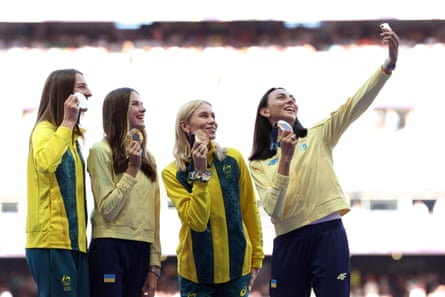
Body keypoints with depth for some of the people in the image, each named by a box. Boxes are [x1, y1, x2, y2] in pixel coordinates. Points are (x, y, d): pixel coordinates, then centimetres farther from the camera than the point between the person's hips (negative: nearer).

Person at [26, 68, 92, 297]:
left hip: (73, 240, 9)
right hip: (52, 239, -9)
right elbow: (45, 162, -29)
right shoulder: (45, 130, -5)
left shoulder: (72, 137, 21)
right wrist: (67, 122, -20)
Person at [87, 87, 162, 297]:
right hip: (110, 248, -6)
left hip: (141, 250, 6)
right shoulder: (102, 151, -2)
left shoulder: (148, 158, 16)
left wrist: (154, 266, 10)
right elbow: (107, 209, -10)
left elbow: (153, 215, 14)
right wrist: (132, 169, -12)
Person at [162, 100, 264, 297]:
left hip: (237, 267, 2)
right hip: (196, 271, -2)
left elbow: (250, 211, 7)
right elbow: (197, 221, -18)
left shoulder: (233, 159, -1)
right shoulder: (173, 173, -7)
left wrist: (256, 257, 8)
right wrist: (200, 173, -21)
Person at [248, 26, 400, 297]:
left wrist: (390, 63, -16)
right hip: (289, 243, 1)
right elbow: (274, 211, -5)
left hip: (328, 236, -1)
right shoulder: (259, 165, 10)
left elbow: (357, 104, -3)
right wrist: (285, 160, -14)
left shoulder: (318, 136, 11)